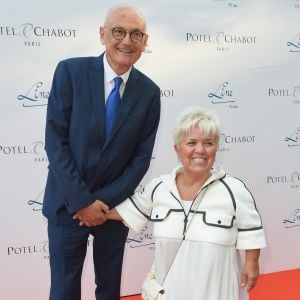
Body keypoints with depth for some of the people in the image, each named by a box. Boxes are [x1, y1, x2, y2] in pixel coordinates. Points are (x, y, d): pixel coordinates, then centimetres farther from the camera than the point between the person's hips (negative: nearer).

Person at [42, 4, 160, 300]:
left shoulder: (149, 92, -4)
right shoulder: (70, 71, -11)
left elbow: (142, 156, -3)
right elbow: (55, 140, -13)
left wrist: (105, 200, -11)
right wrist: (82, 201, -15)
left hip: (114, 205, 2)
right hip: (68, 203, -2)